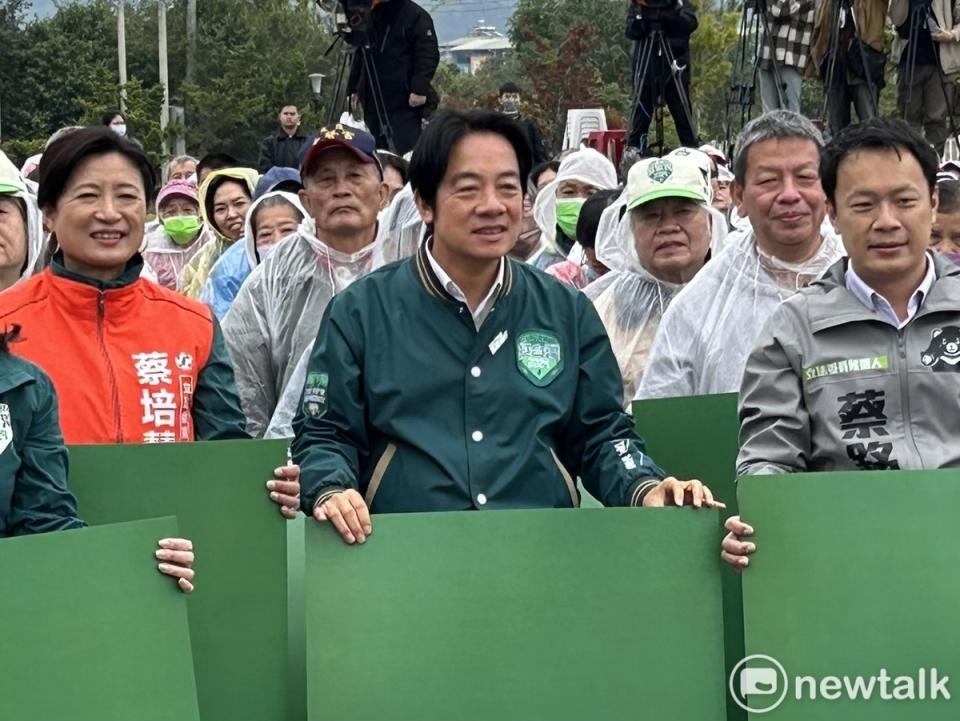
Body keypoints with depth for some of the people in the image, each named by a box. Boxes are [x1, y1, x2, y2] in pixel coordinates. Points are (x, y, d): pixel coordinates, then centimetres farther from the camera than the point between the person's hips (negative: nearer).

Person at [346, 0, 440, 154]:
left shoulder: (416, 16, -5)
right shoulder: (369, 17, 16)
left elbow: (428, 54, -12)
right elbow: (359, 56, 24)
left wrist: (420, 88, -20)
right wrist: (353, 88, 18)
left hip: (405, 102, -6)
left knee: (406, 152, -12)